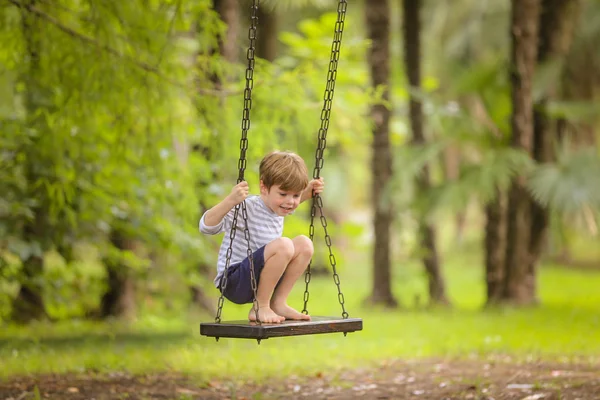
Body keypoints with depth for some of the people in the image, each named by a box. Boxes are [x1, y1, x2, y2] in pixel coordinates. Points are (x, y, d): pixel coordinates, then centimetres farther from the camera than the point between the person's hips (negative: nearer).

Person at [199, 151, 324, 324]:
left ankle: (278, 303, 3)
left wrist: (309, 190, 14)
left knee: (304, 244, -2)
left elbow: (291, 202, 32)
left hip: (258, 281, 8)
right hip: (234, 282, -8)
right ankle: (259, 308, -15)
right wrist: (230, 201, -43)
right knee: (283, 245, -29)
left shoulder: (277, 207, 5)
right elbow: (206, 227, -29)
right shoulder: (246, 208, -20)